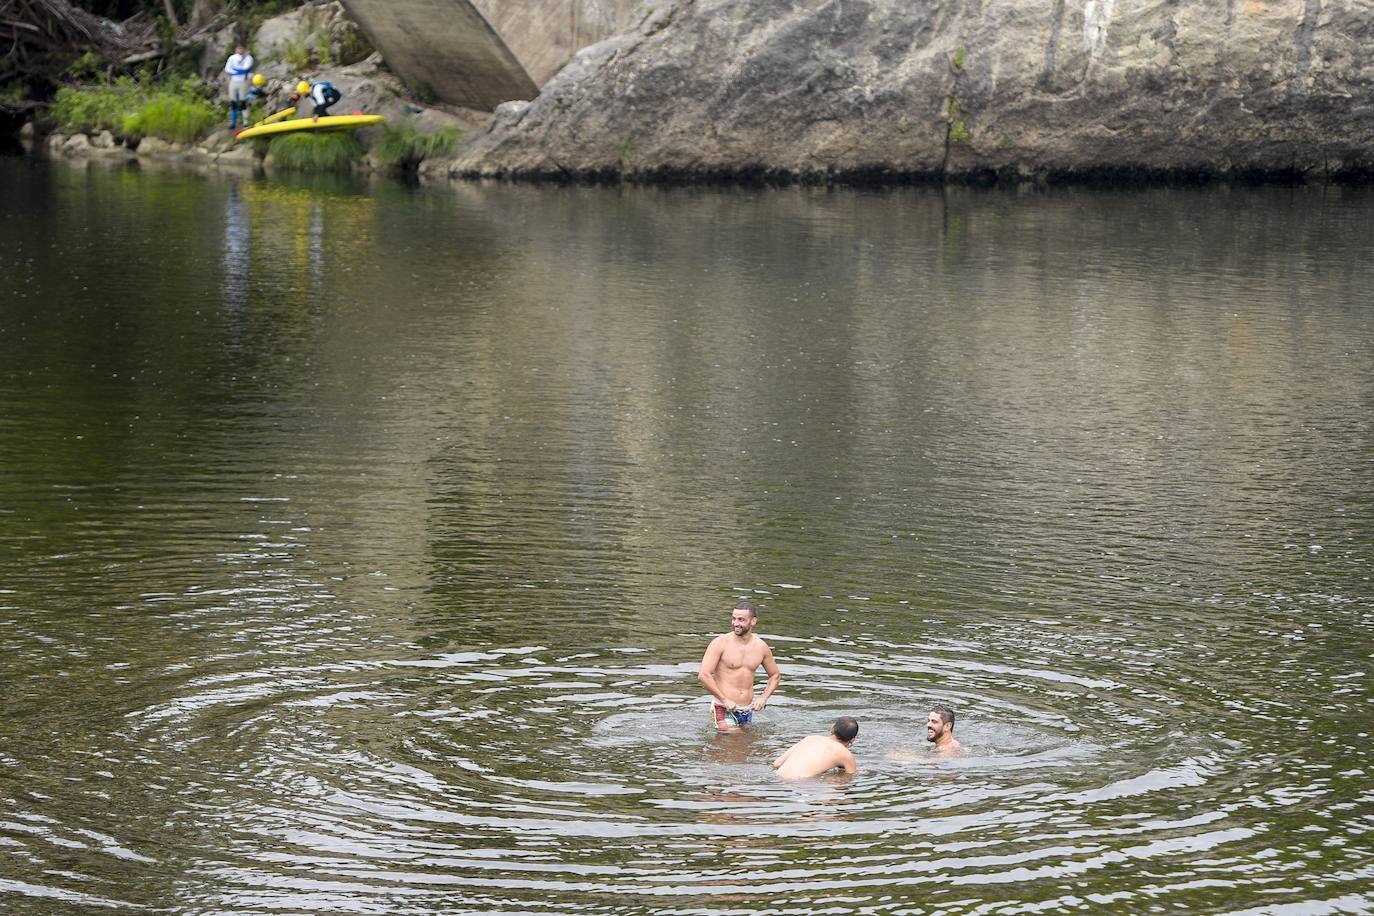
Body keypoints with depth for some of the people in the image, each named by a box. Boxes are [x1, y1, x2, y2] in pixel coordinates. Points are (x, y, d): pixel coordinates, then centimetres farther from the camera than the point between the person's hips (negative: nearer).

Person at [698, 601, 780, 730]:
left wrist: (764, 698, 4)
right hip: (724, 710, -5)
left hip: (748, 710, 5)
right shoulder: (720, 643, -9)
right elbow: (703, 675, -16)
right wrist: (724, 700, -16)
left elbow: (775, 675, 20)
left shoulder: (761, 647, 5)